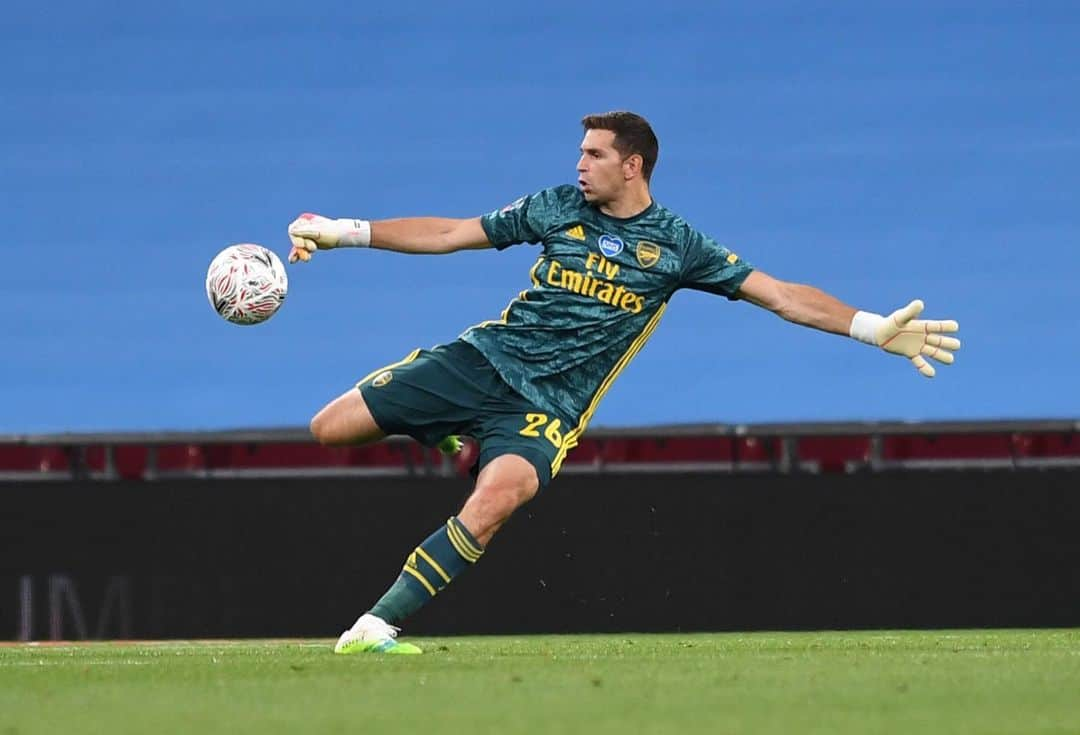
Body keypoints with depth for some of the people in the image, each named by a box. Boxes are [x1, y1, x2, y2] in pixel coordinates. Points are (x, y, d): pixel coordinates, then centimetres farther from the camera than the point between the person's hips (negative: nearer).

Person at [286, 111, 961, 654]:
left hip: (548, 402, -3)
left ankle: (375, 628, -33)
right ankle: (455, 432, 19)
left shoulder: (675, 246, 0)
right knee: (332, 426, -8)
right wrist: (343, 232, 7)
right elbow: (450, 234, 12)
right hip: (486, 356, 3)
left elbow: (783, 296, 0)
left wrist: (878, 330, -11)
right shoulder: (558, 207, 7)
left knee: (497, 499, -35)